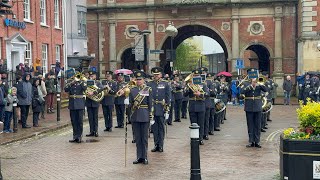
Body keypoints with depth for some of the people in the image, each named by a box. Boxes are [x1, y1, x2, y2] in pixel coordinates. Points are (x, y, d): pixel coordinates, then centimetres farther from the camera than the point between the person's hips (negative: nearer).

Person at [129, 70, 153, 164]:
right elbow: (130, 103, 10)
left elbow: (150, 104, -3)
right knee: (137, 137, 8)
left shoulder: (148, 89, -1)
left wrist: (150, 115, -7)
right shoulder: (132, 90, 9)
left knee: (144, 137, 2)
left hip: (145, 116, -3)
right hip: (135, 116, 3)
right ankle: (139, 157, 16)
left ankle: (145, 157, 10)